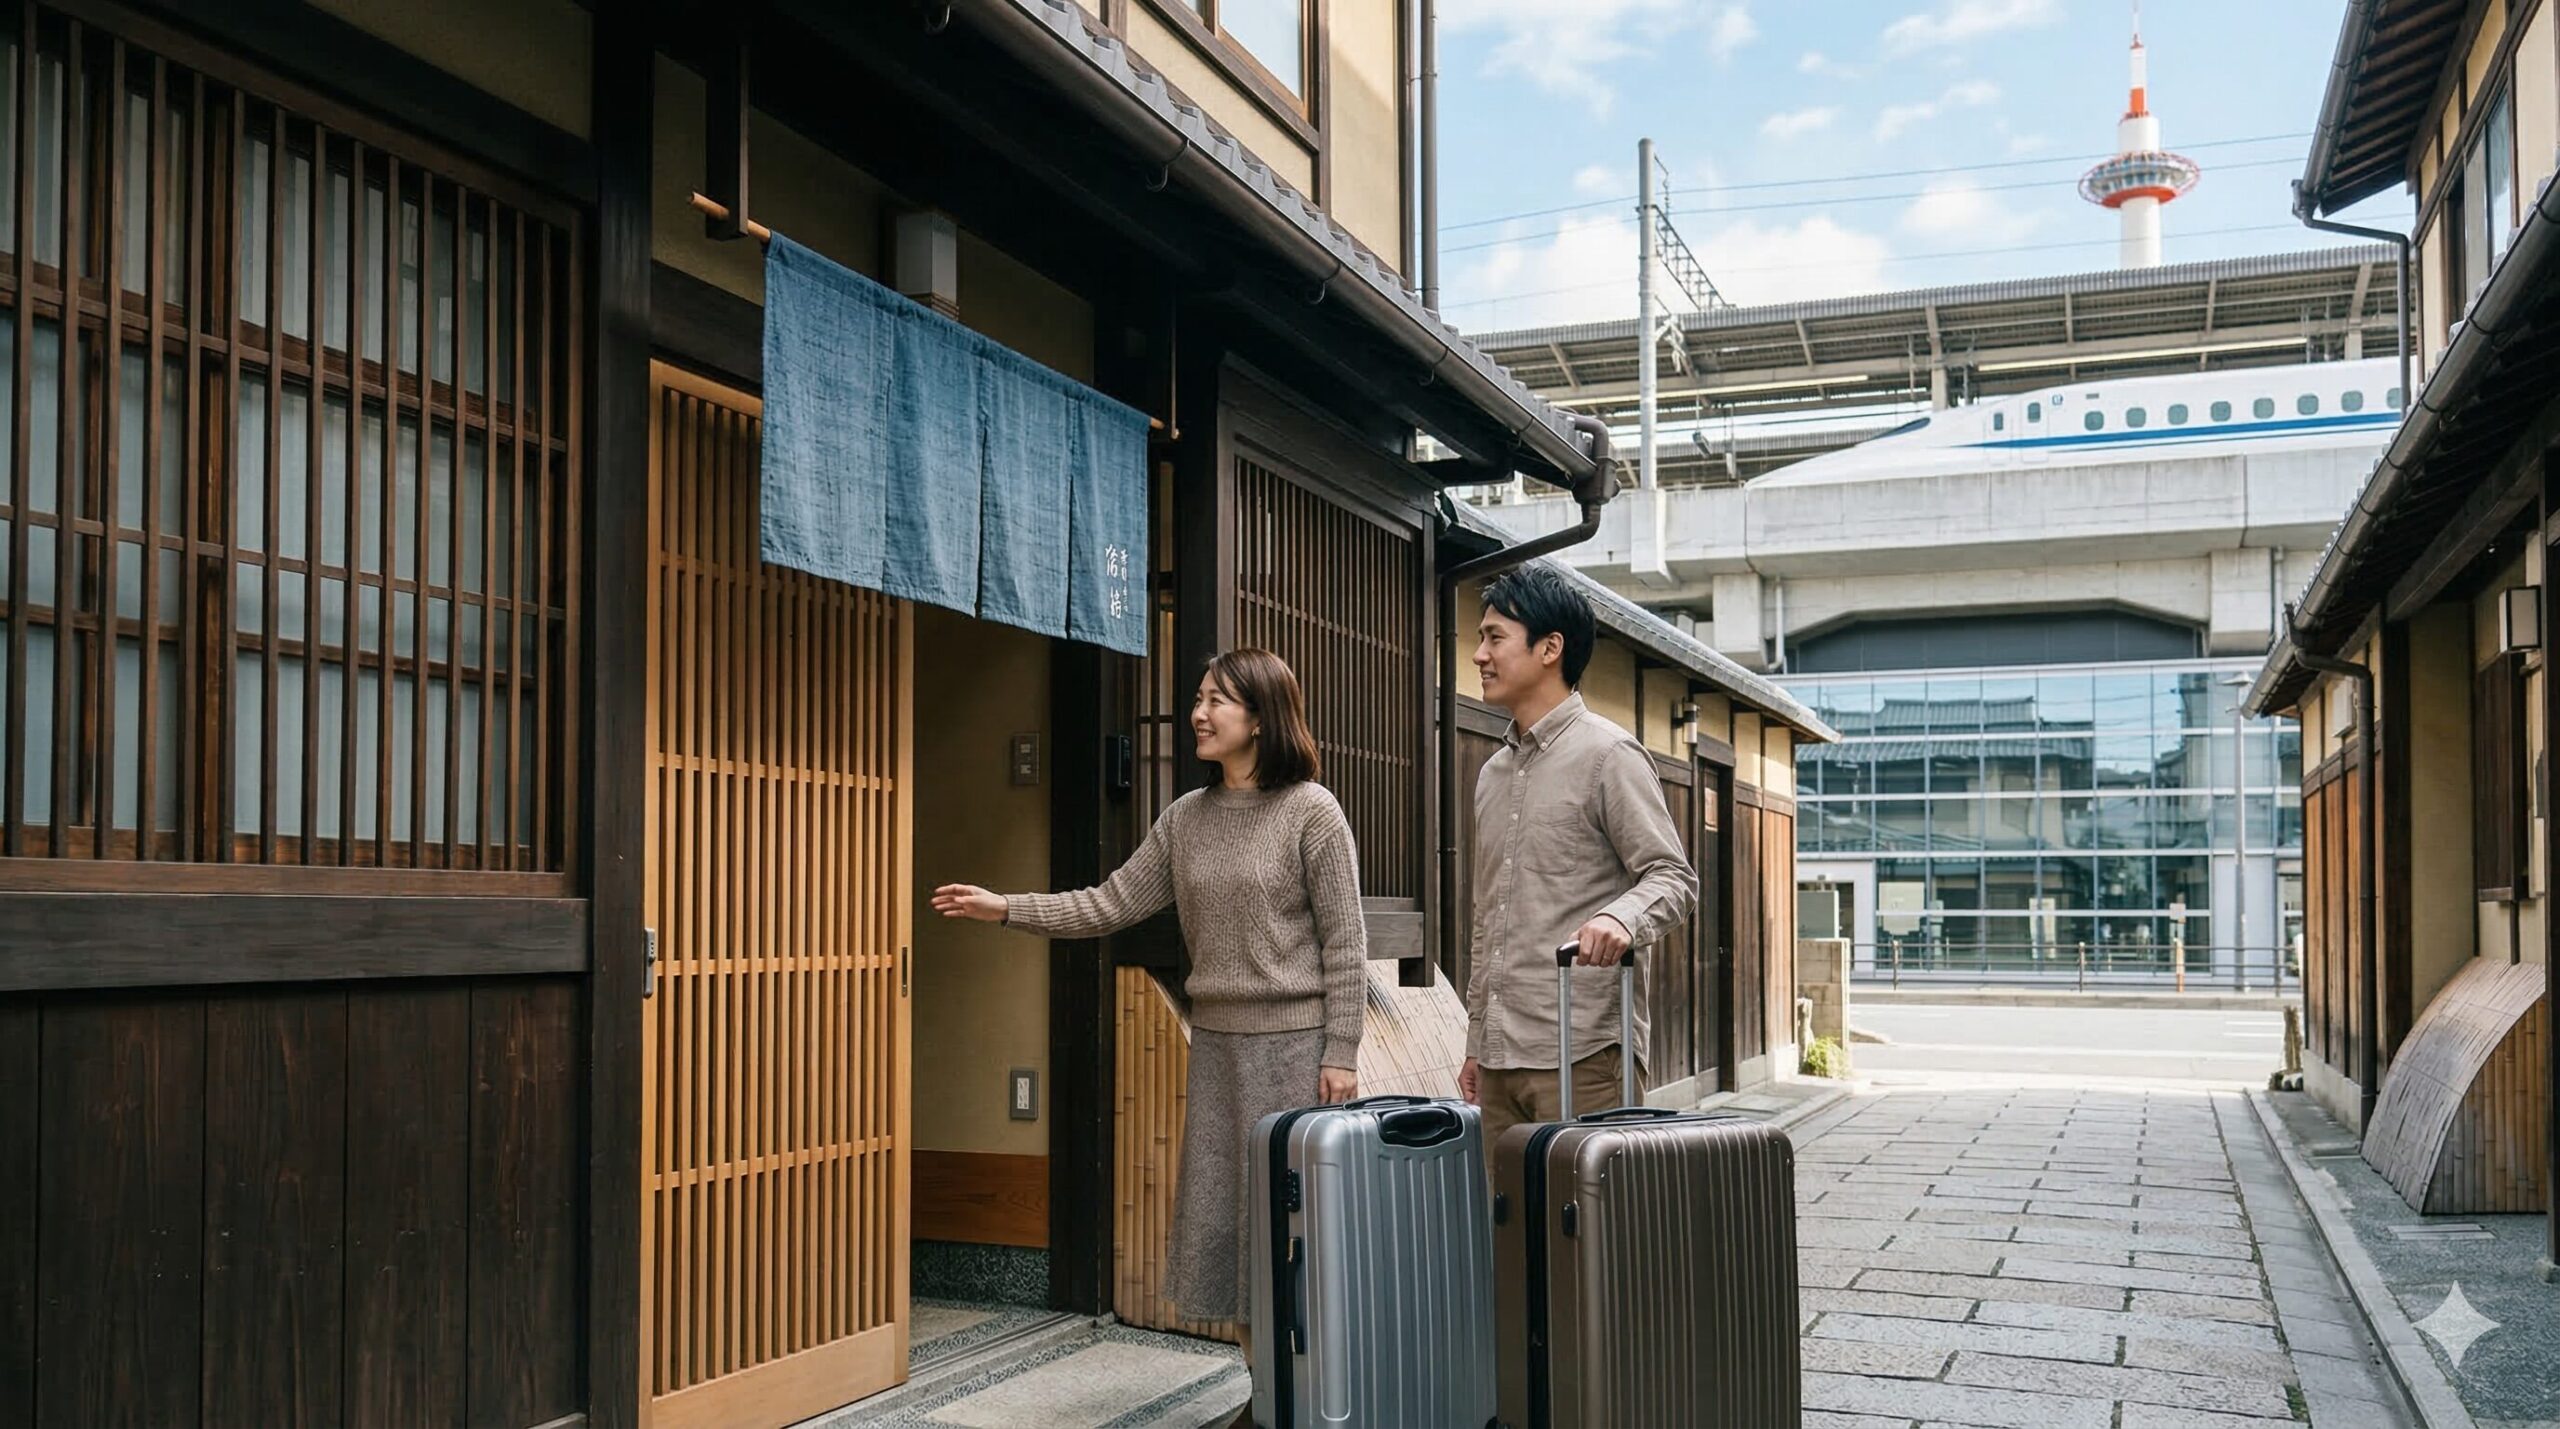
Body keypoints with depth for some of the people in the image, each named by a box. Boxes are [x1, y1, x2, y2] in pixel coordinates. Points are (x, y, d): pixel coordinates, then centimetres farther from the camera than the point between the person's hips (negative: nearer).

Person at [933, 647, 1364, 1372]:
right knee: (1219, 1215, 8)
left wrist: (1341, 1052, -12)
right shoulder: (1187, 817, 8)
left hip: (1295, 1042, -6)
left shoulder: (1311, 811, -8)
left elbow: (1345, 942, -9)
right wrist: (1007, 908, -1)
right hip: (1216, 1040, 6)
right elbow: (1111, 904, 6)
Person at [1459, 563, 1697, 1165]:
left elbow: (1673, 877, -10)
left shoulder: (1607, 755, -4)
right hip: (1498, 1055, 7)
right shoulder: (1495, 772, 19)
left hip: (1580, 1050, -7)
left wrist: (1618, 917, -32)